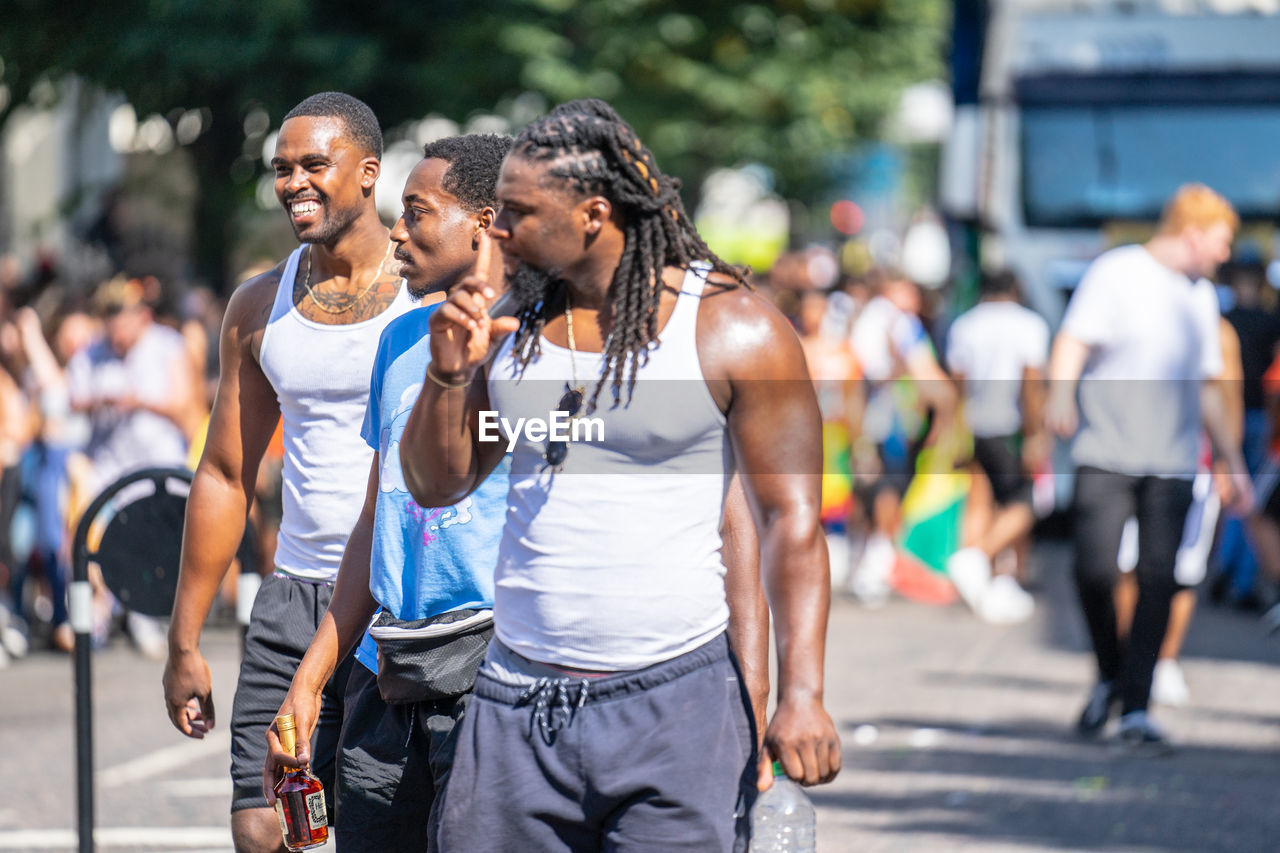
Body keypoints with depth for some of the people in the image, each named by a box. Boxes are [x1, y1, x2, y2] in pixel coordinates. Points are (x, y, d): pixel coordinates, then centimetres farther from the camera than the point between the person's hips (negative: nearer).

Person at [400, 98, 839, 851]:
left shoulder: (733, 330, -4)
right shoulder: (516, 323, 10)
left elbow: (791, 518, -7)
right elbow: (436, 485, 16)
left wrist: (801, 693, -16)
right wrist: (450, 373, -3)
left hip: (674, 703, -5)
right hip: (517, 703, 5)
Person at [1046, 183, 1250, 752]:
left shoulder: (1199, 295, 19)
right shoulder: (1114, 274, 1)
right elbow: (1073, 342, -10)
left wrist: (1232, 462, 28)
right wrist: (1061, 393, -30)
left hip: (1172, 464, 4)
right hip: (1105, 454, -4)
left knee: (1158, 578, -8)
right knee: (1094, 570, -12)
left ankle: (1135, 707, -4)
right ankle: (1110, 677, 14)